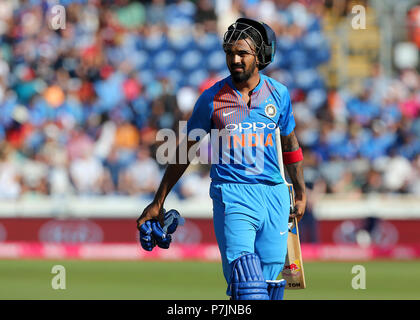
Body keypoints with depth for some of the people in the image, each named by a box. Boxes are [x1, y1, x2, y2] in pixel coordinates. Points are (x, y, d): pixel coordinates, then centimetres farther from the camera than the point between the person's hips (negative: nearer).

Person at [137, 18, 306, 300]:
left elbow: (290, 144, 22)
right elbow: (184, 151, 10)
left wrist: (301, 193, 25)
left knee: (270, 283, 1)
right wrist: (158, 203, 11)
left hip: (274, 193, 3)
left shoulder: (278, 94, 7)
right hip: (232, 194, -3)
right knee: (246, 285, -17)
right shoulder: (212, 98, 1)